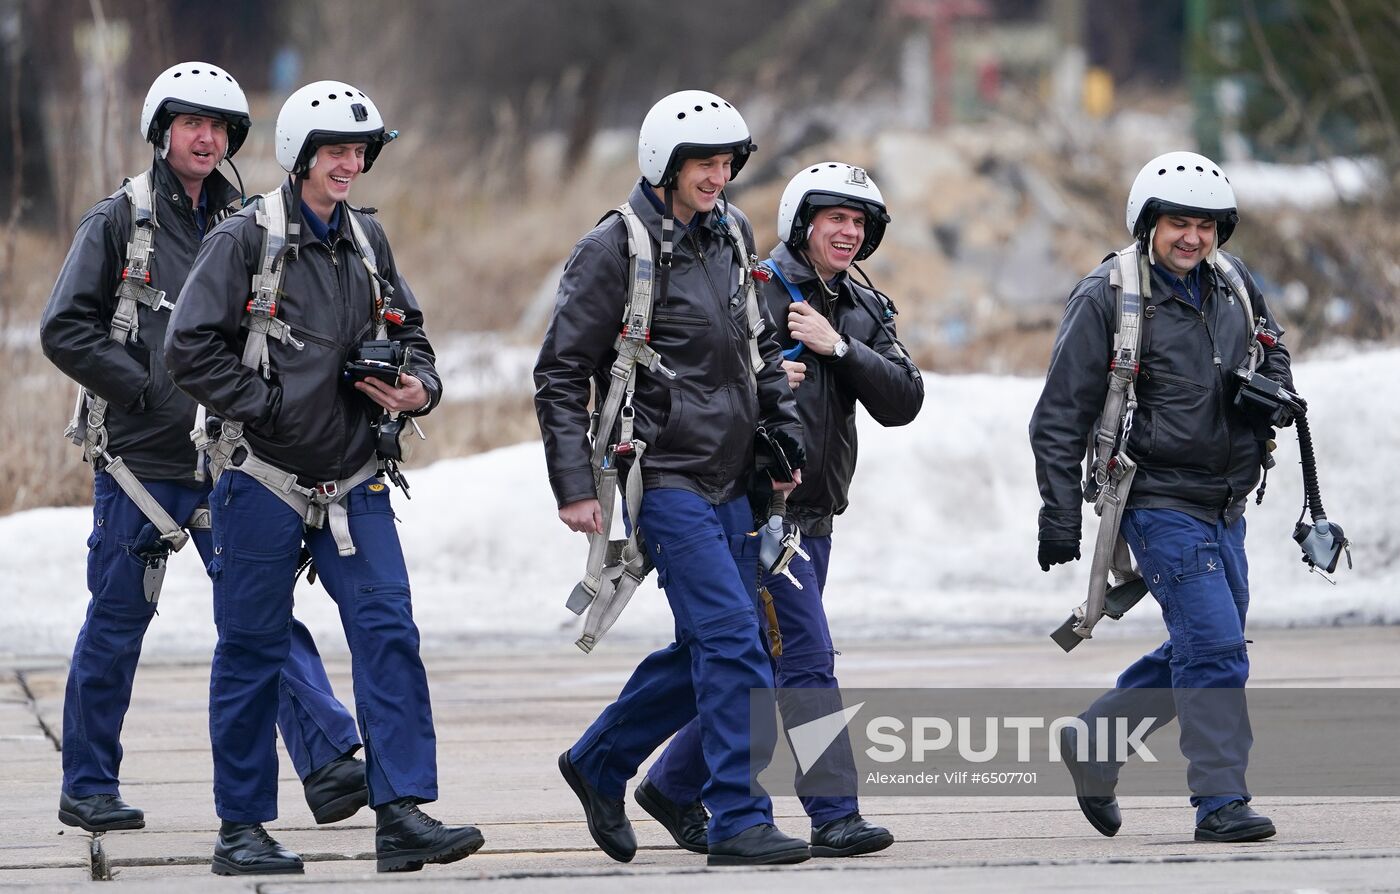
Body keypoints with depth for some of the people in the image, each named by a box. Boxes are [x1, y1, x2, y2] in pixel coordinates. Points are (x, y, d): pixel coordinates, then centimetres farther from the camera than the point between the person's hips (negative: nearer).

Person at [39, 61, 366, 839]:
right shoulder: (120, 221, -1)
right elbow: (66, 330, -7)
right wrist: (145, 389, -13)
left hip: (226, 460, 3)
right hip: (140, 457, -3)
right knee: (117, 623, 5)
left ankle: (331, 765, -17)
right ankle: (89, 788, 16)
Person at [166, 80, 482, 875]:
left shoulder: (367, 242, 11)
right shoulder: (246, 241, -7)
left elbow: (411, 334, 20)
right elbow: (192, 349, -11)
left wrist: (417, 387, -1)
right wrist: (270, 405, -15)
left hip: (356, 482, 5)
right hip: (265, 478, -5)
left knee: (389, 634, -8)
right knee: (253, 652, 3)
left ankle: (404, 815, -10)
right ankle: (243, 829, 12)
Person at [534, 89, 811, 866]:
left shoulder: (731, 235, 11)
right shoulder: (614, 250, -10)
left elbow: (762, 350, 23)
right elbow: (560, 373, -8)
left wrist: (788, 439, 15)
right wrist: (574, 486, -13)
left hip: (728, 480, 8)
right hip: (665, 476, -8)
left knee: (708, 648, 11)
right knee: (732, 640, -15)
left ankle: (599, 763, 30)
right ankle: (738, 822, -14)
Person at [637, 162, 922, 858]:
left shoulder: (863, 312, 12)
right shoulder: (752, 293, -7)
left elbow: (902, 402, 0)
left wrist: (839, 349, -13)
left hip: (814, 520, 8)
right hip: (758, 510, -8)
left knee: (763, 669, 13)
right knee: (806, 657, -14)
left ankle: (672, 787, 28)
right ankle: (834, 814, -15)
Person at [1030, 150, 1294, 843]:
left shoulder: (1234, 287, 7)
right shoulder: (1107, 298, -10)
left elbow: (1273, 353, 25)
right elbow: (1061, 415, -7)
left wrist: (1267, 390, 0)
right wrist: (1059, 513, -11)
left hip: (1224, 505, 7)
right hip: (1160, 502, -7)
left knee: (1202, 649, 14)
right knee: (1214, 647, -14)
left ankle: (1093, 745, 31)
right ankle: (1220, 803, -9)